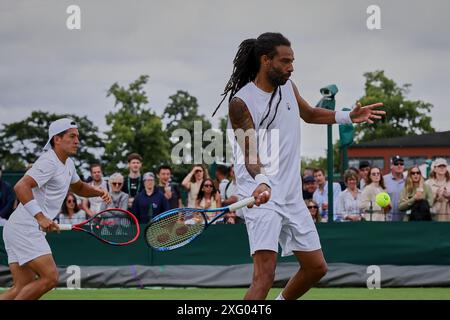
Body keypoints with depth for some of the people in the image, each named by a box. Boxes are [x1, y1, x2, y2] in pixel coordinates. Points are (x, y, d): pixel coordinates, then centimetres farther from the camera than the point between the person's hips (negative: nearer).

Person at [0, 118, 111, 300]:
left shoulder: (67, 164, 17)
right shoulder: (48, 162, -15)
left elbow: (78, 187, 36)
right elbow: (21, 187, -27)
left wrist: (99, 192, 15)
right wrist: (40, 217, -35)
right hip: (25, 229, -10)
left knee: (23, 288, 5)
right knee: (50, 277, -16)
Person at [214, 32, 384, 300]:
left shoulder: (288, 86, 8)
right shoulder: (241, 102, -14)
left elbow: (309, 114, 29)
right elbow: (250, 157, -19)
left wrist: (349, 116, 18)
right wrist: (262, 182, -38)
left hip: (292, 195, 8)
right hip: (262, 196, -8)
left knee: (317, 267, 13)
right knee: (265, 273, -22)